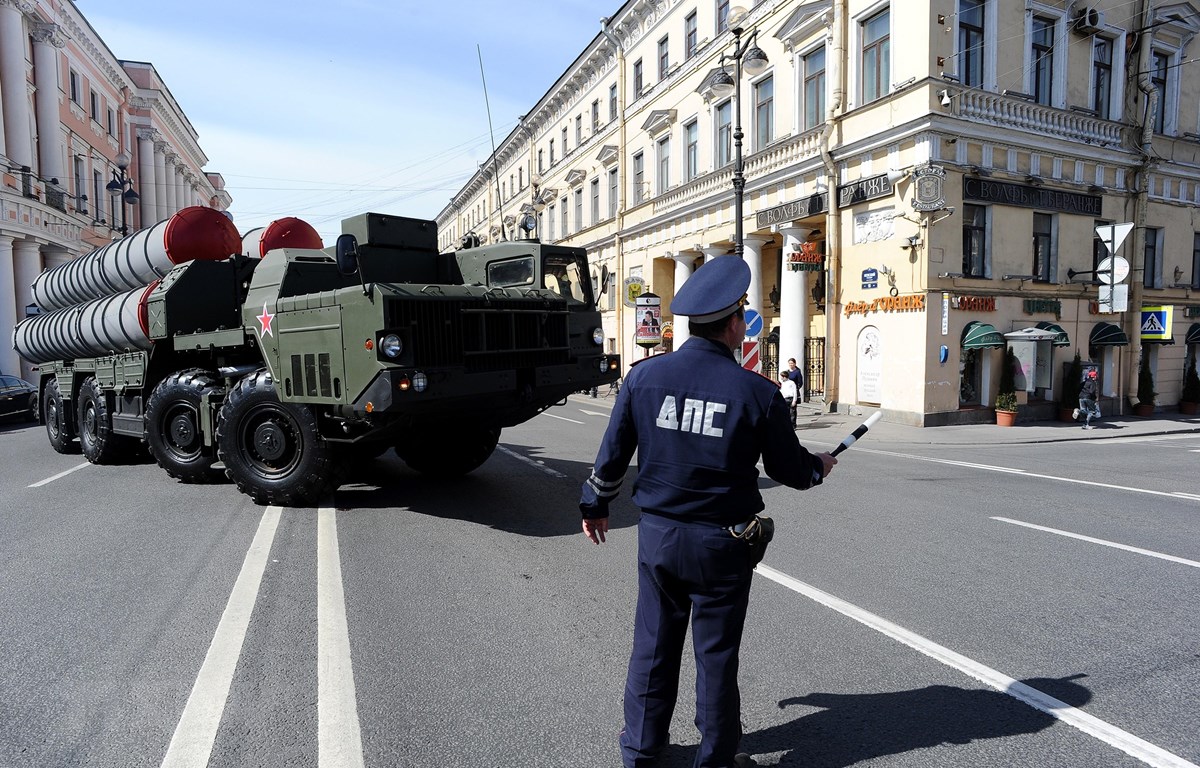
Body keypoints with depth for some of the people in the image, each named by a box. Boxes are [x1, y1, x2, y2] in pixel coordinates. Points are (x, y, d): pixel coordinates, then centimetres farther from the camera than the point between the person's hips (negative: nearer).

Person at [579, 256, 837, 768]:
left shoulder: (645, 375, -7)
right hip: (721, 543, -2)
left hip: (657, 534, 3)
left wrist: (595, 505, 16)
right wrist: (820, 467, 21)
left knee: (653, 645, 17)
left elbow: (613, 453, 0)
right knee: (716, 653, 13)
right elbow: (790, 468, -2)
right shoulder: (757, 392, -13)